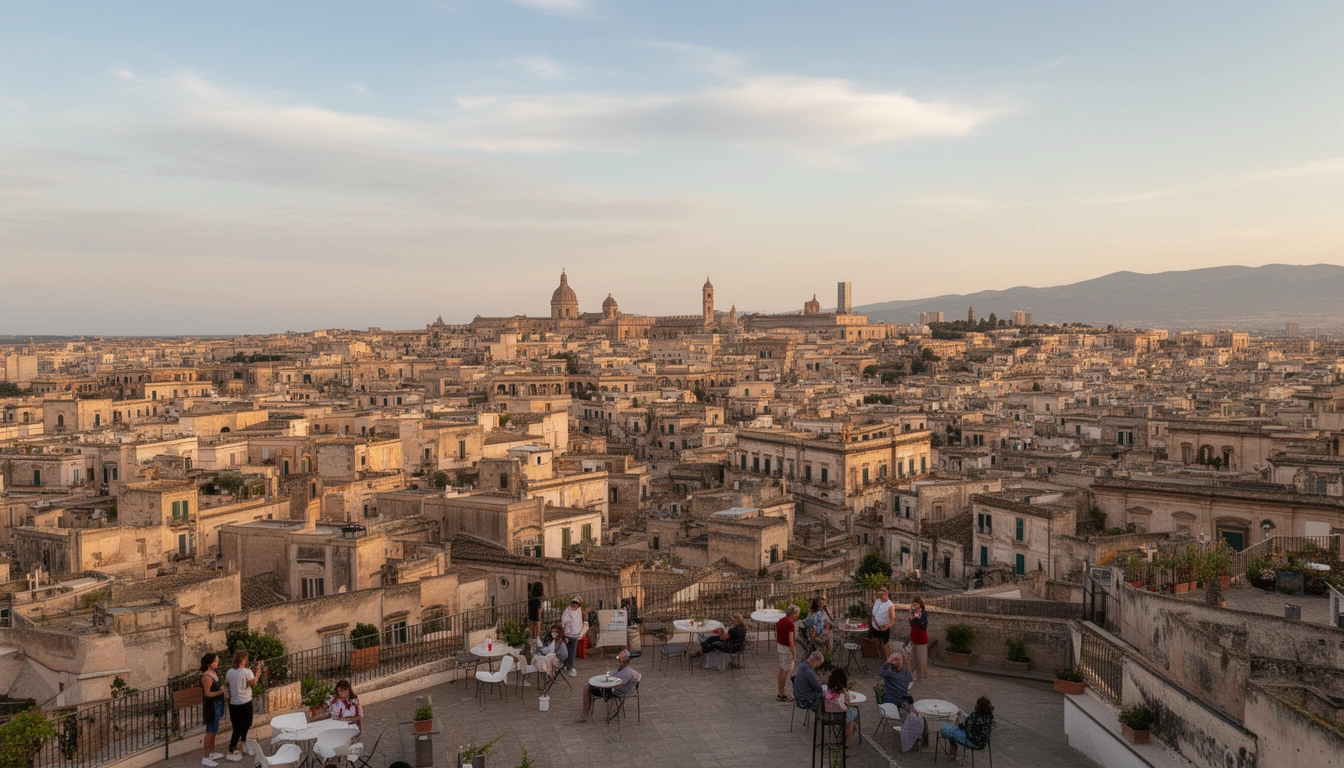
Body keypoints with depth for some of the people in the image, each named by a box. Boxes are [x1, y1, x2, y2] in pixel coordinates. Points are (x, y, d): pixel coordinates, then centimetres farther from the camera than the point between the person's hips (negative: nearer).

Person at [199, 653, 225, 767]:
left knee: (214, 730, 19)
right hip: (211, 706, -10)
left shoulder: (214, 673, 7)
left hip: (216, 705, 10)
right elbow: (207, 694, -23)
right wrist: (221, 691, -24)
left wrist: (222, 689, 6)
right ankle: (205, 758, 5)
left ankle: (211, 752, 32)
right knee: (210, 731, -2)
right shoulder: (207, 677, -23)